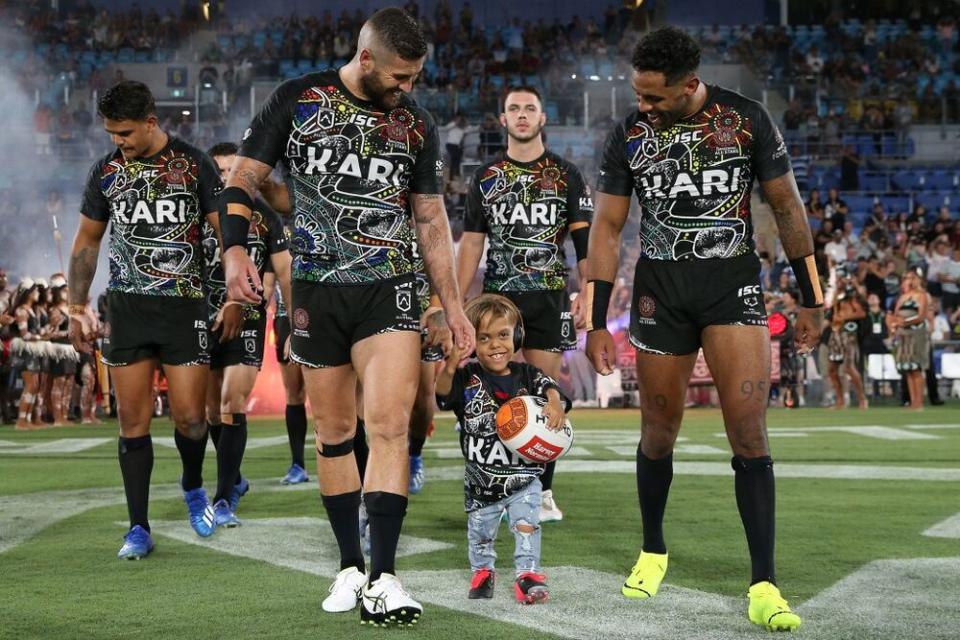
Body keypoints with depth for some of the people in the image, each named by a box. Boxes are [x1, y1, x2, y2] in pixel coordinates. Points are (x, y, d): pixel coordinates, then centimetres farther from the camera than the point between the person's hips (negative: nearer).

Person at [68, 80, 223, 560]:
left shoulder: (194, 165, -1)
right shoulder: (106, 171, 7)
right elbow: (87, 240, 16)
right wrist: (77, 307, 12)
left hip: (184, 305, -2)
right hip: (126, 306, 2)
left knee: (189, 416, -5)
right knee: (133, 420, 0)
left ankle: (193, 486, 26)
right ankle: (138, 528, 6)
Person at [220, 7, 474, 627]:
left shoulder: (417, 125, 6)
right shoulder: (298, 101, 1)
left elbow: (432, 220, 12)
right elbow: (245, 178, 4)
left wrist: (454, 306, 10)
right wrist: (235, 250, -13)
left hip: (389, 290, 0)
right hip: (316, 290, 0)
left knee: (390, 425, -14)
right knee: (335, 431, 6)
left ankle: (382, 579, -15)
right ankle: (350, 566, 19)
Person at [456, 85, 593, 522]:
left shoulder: (565, 175, 6)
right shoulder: (486, 177, 11)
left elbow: (585, 239, 1)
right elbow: (471, 244, 11)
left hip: (548, 298, -1)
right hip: (498, 297, 1)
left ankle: (542, 492, 6)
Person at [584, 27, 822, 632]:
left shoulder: (747, 119, -6)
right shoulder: (629, 134, -1)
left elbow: (788, 207, 3)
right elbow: (608, 227, 3)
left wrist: (812, 299, 4)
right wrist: (596, 322, -1)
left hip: (734, 286, -2)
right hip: (660, 290, 2)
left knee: (749, 434, -11)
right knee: (659, 434, 8)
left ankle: (764, 587, -10)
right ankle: (653, 552, 31)